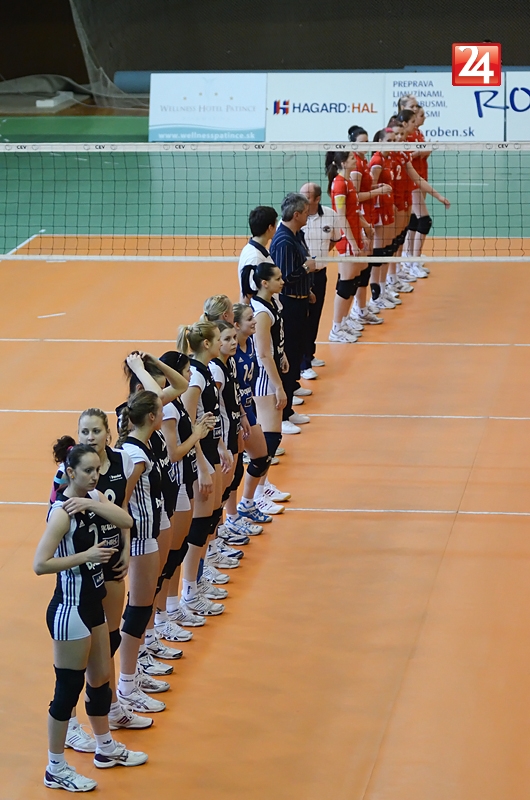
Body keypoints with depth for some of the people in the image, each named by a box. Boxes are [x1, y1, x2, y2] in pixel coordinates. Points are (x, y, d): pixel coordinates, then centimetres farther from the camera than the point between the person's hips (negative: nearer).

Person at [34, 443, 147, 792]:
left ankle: (106, 748, 40)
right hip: (70, 609, -9)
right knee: (68, 689, 0)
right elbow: (40, 564, -27)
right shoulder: (62, 512, -21)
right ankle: (56, 770, 11)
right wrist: (85, 555, -27)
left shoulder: (93, 497, 3)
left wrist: (92, 504, -25)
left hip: (92, 604, 9)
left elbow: (126, 521, -13)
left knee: (100, 680, 22)